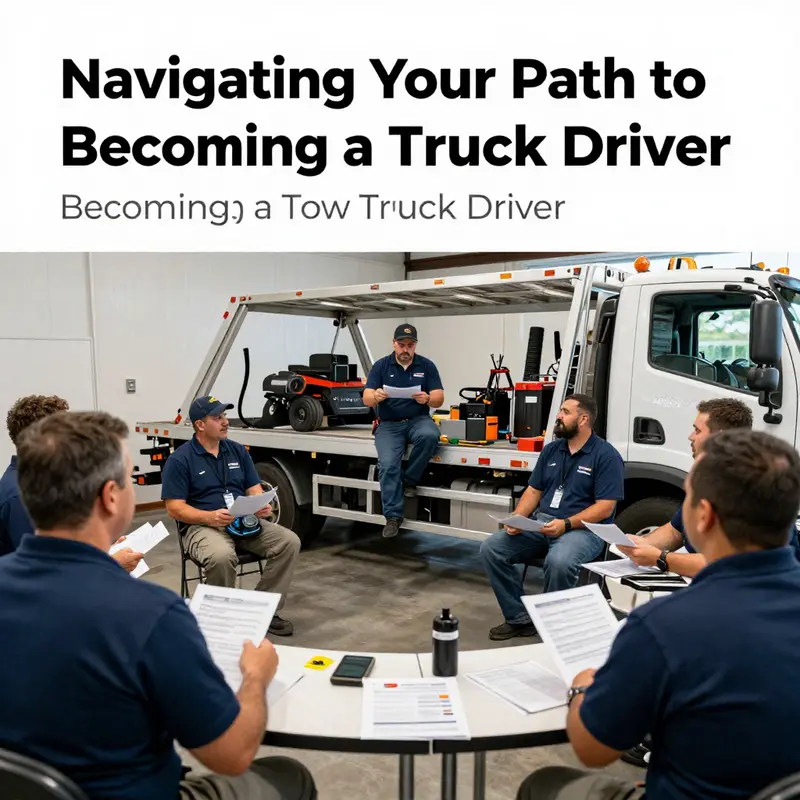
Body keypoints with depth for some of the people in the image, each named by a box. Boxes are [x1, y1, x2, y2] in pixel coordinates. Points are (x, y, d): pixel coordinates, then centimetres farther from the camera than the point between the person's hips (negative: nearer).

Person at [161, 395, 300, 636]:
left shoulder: (238, 451, 11)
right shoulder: (180, 459, -5)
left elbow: (255, 490, 11)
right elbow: (175, 508, -8)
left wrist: (262, 505, -13)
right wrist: (210, 517, -24)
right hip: (203, 526, -5)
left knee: (289, 541, -17)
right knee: (222, 556, -38)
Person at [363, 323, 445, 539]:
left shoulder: (427, 365, 3)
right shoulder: (381, 366, 2)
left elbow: (439, 399, -1)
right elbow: (366, 400, -4)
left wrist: (427, 398, -26)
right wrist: (376, 396, -29)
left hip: (418, 419, 1)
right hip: (389, 424, 0)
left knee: (429, 435, -34)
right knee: (388, 465, -24)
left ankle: (410, 480, -10)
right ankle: (393, 516, -10)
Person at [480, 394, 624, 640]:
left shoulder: (606, 455, -6)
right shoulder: (551, 450, 14)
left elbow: (605, 508, -12)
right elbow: (533, 491, 16)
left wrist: (566, 524, -23)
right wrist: (517, 518, -4)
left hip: (584, 529, -6)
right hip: (540, 522, 6)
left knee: (558, 561, -38)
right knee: (491, 548, -12)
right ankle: (519, 618, -2)